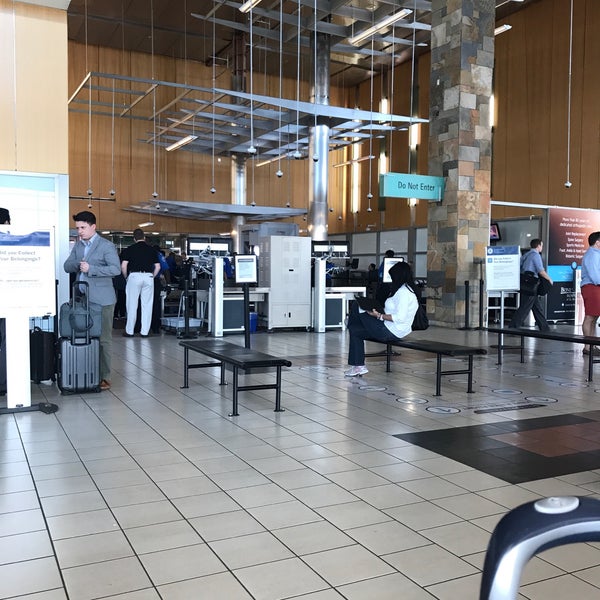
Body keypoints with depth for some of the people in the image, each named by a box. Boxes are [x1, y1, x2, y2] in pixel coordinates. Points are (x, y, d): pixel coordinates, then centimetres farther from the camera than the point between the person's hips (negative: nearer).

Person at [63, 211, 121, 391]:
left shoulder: (106, 246, -5)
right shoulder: (78, 245, 16)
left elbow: (116, 269, -16)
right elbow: (67, 266, 12)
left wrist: (90, 268, -21)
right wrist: (78, 265, -9)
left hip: (101, 300, -6)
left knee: (104, 339, 0)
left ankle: (104, 378, 6)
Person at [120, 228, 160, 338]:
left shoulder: (130, 249, 3)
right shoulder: (151, 249, 9)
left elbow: (123, 266, -4)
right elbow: (158, 266, 6)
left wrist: (126, 277, 11)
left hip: (134, 276, -2)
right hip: (148, 277, 2)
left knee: (132, 305, 4)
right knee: (147, 305, 5)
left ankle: (129, 331, 9)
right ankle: (145, 331, 7)